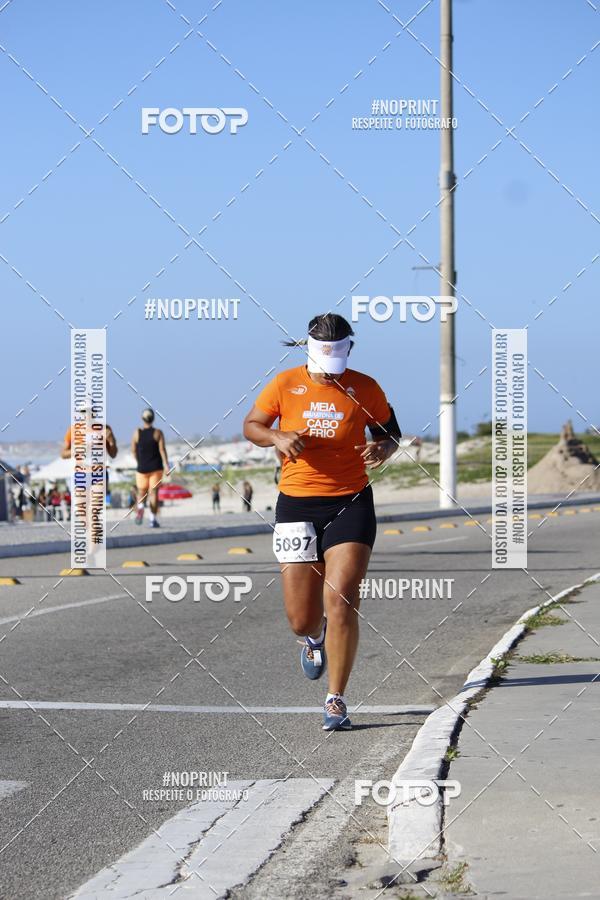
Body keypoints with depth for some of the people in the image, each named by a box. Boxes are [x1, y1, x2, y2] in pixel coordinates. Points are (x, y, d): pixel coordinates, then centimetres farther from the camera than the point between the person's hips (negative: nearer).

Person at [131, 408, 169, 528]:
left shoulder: (137, 433, -1)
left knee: (141, 492, 12)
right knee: (154, 492, 2)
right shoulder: (158, 433, -4)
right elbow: (162, 449, -13)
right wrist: (166, 464, -16)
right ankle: (153, 519, -5)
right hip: (156, 467, -1)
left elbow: (133, 450, 4)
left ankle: (140, 508, -19)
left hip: (142, 468, 1)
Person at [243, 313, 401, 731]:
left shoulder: (364, 389, 0)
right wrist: (276, 437, -12)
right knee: (301, 619, 3)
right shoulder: (285, 385, 0)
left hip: (350, 504, -1)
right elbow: (251, 426, 10)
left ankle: (336, 701, -3)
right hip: (296, 504, 1)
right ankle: (315, 636, 44)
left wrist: (383, 448, -12)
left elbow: (391, 432, 13)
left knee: (341, 602, -14)